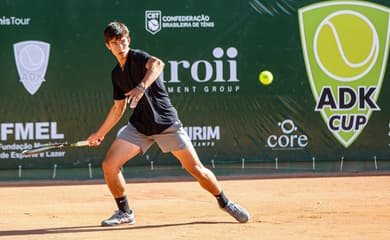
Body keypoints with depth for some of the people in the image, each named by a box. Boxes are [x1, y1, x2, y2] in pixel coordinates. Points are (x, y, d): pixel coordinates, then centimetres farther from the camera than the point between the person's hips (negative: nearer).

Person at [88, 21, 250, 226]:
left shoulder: (138, 57, -10)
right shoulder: (116, 74, 12)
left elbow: (157, 64, -35)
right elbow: (118, 107, 24)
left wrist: (141, 87, -51)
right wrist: (100, 133, 28)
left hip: (166, 123, -6)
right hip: (139, 126, 6)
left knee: (196, 169, -5)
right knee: (109, 165, -9)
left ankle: (225, 203, 18)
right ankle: (124, 213, 8)